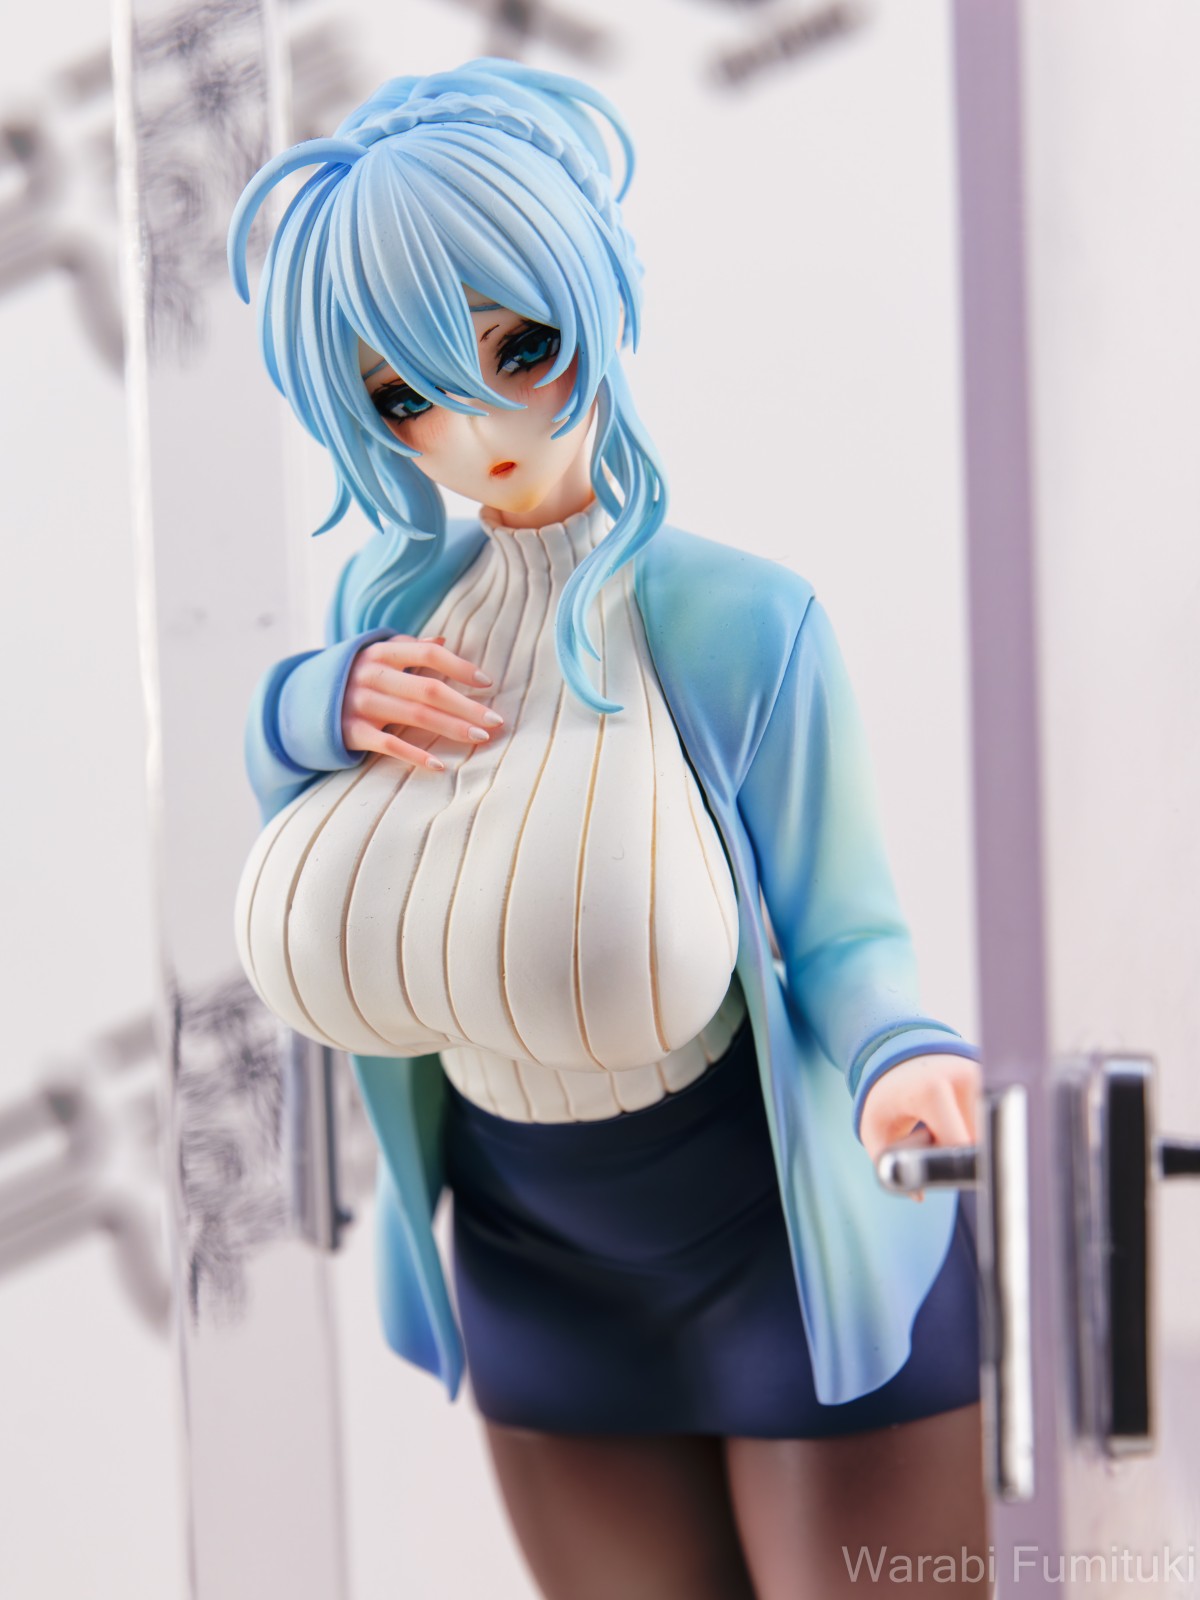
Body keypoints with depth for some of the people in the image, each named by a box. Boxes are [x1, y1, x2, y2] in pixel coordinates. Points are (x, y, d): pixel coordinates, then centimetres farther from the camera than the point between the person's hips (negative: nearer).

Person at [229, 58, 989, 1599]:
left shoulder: (736, 621, -22)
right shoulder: (389, 602, -7)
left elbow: (840, 939, -18)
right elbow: (269, 738, 12)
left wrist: (905, 1064, -40)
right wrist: (321, 705, -12)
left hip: (812, 1250, -5)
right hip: (544, 1279, 5)